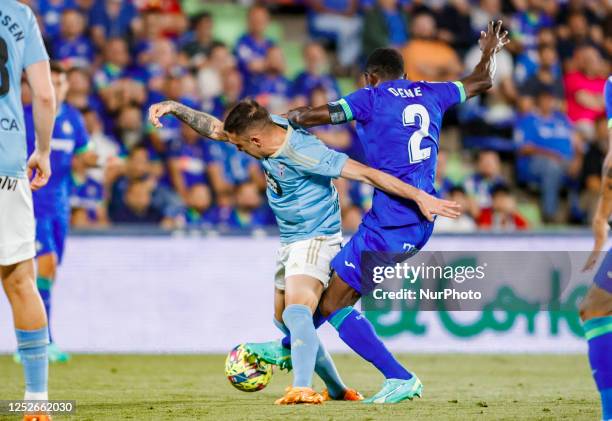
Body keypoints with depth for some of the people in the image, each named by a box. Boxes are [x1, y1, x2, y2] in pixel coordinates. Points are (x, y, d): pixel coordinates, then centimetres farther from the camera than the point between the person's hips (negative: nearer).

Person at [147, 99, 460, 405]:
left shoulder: (305, 153, -28)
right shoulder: (270, 128, -5)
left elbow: (367, 173, -28)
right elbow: (214, 129, 9)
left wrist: (419, 196, -28)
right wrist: (175, 108, -2)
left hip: (316, 239, -10)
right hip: (289, 242, 10)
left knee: (296, 314, -32)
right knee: (284, 323, 17)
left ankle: (303, 388, -50)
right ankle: (338, 391, 27)